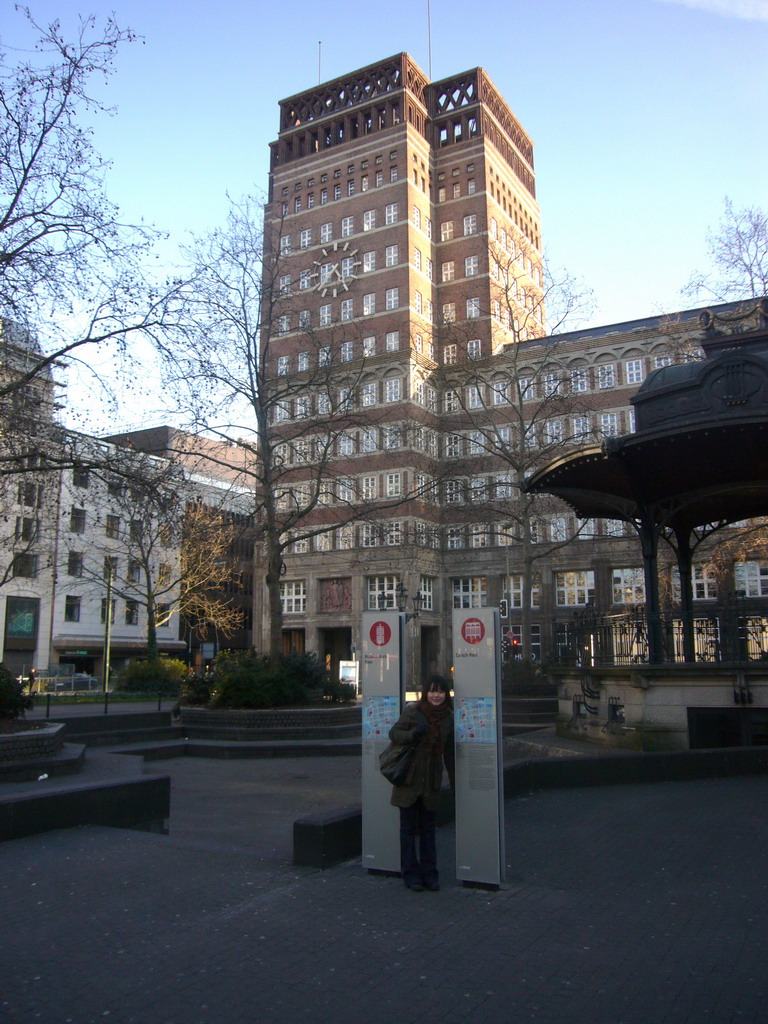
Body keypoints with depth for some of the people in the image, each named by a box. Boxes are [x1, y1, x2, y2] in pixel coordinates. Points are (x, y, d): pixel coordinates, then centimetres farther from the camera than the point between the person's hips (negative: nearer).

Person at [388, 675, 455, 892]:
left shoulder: (448, 717, 4)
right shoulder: (413, 711, -8)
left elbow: (449, 754, 11)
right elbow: (394, 733, -8)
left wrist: (454, 782, 12)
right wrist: (413, 734, -28)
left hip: (432, 782, 3)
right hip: (410, 778, -3)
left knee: (428, 828, 12)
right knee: (409, 828, 5)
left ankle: (429, 873, 22)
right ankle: (411, 874, 16)